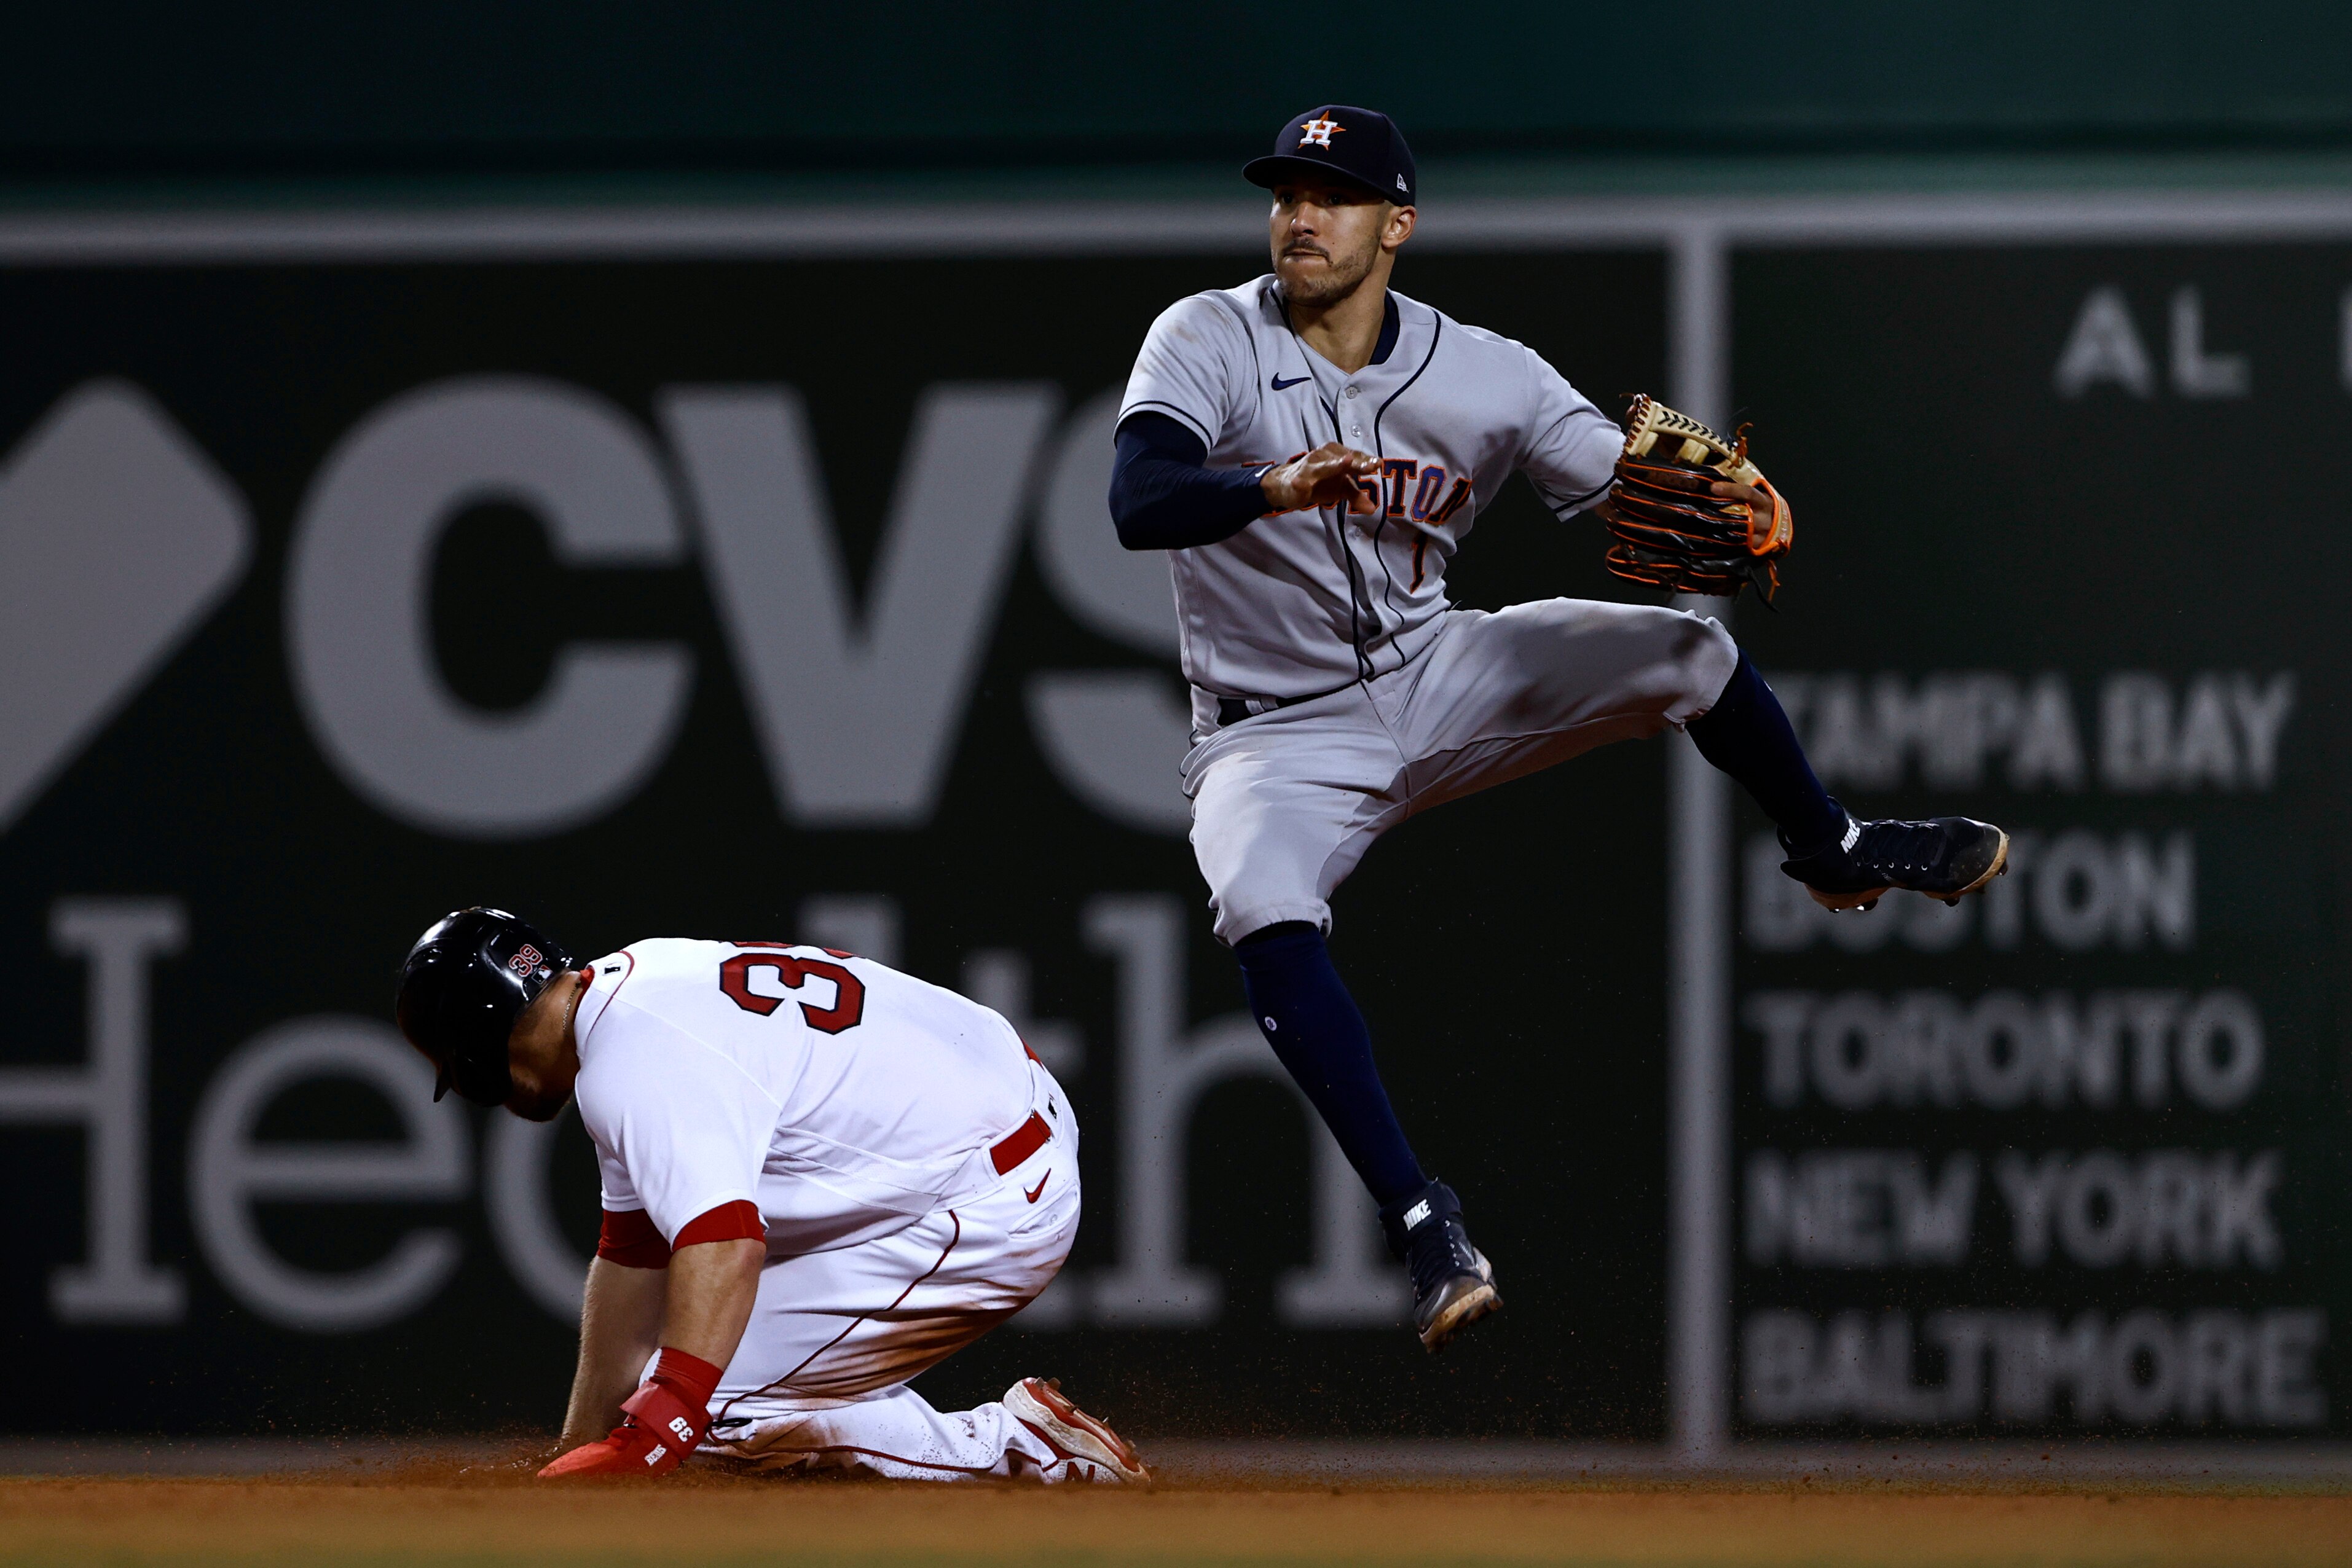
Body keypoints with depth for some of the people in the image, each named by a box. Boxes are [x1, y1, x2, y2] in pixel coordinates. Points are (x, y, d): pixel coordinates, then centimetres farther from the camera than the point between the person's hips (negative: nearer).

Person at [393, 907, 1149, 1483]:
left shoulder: (630, 1062, -20)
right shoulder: (634, 983, 12)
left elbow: (721, 1244, -34)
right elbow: (632, 1250, 19)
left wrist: (639, 1447, -41)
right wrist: (579, 1454, 21)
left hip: (992, 1217, -11)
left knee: (707, 1404, -11)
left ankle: (1021, 1450, -12)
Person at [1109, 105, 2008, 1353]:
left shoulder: (1483, 373, -9)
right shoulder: (1206, 342, -15)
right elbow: (1138, 501, -32)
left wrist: (1723, 512, -35)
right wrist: (1275, 486, -51)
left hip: (1438, 680, 3)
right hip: (1277, 730, -3)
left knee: (1684, 651, -11)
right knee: (1267, 919, -33)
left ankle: (1830, 851, 21)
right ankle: (1419, 1220, -30)